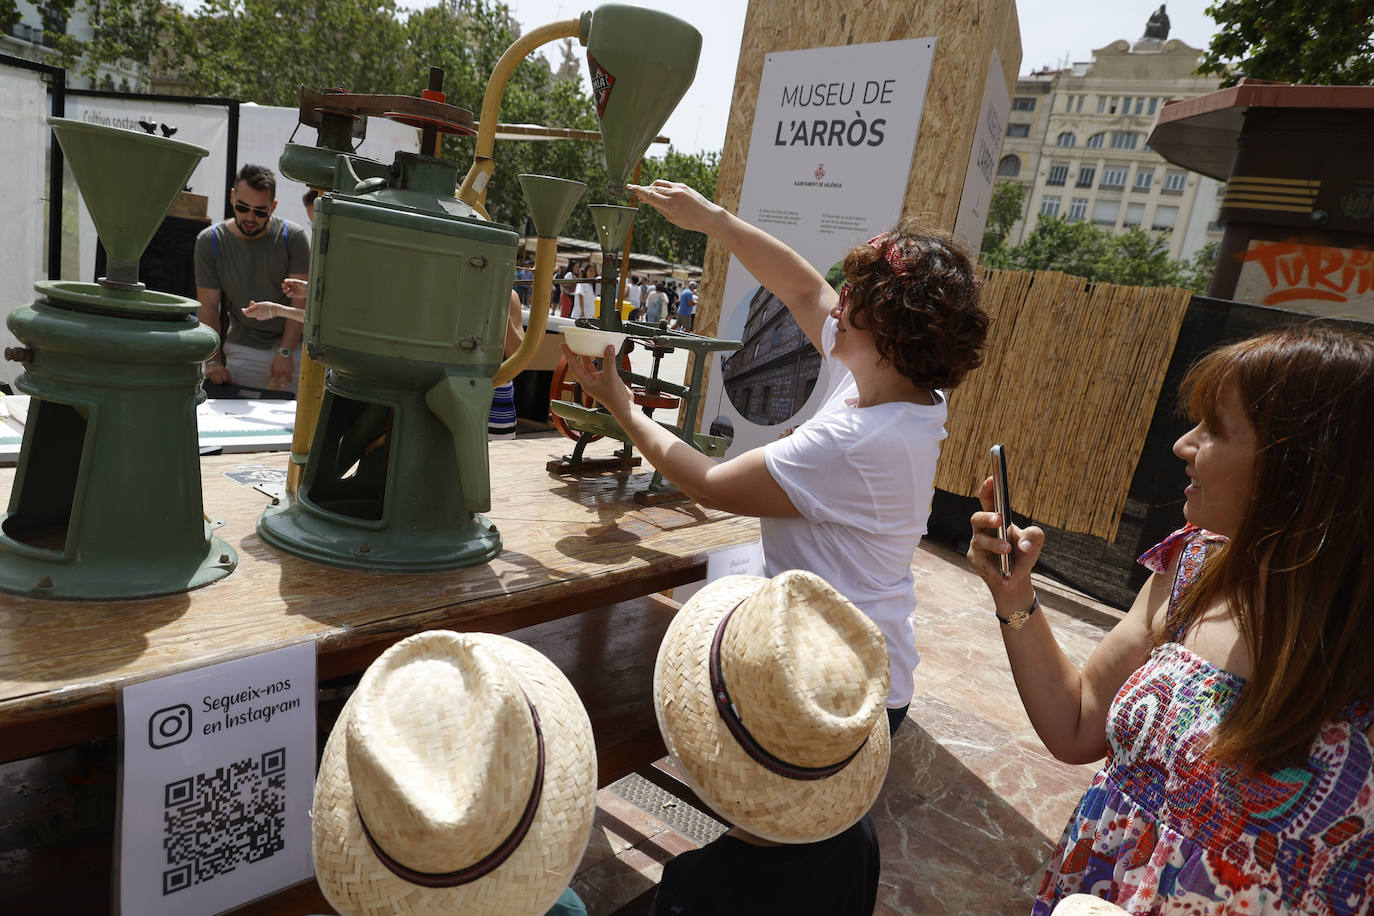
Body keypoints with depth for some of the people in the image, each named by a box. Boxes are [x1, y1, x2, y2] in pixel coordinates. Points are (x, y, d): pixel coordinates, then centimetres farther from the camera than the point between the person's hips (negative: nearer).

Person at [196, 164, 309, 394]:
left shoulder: (293, 237, -5)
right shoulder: (209, 241, -1)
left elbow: (301, 299, -8)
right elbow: (208, 305, -2)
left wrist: (285, 352, -16)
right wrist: (213, 361, -11)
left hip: (292, 346, -1)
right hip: (241, 348, 1)